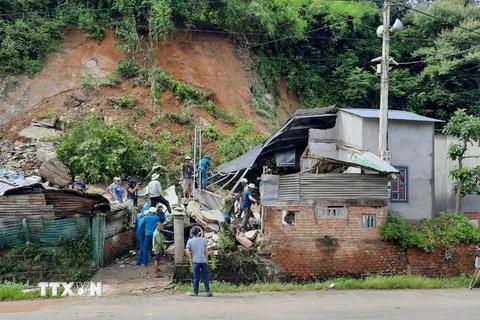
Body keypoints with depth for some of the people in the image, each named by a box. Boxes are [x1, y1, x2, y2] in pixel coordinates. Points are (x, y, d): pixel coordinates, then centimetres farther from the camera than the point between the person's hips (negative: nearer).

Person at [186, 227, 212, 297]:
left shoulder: (190, 241, 0)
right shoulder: (203, 240, 3)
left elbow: (187, 252, -8)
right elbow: (206, 251, 2)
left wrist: (190, 259, 3)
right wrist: (207, 259, 11)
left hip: (196, 261, -1)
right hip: (203, 261, 1)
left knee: (196, 277, 6)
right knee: (206, 276, 5)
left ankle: (195, 292, 11)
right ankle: (208, 291, 2)